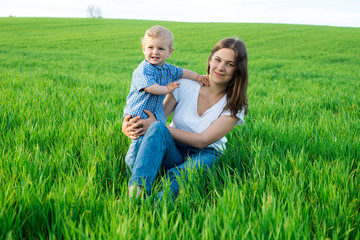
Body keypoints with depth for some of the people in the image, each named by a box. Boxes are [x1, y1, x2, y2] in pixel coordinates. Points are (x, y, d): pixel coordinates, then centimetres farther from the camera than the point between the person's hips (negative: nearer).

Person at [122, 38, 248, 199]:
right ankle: (136, 193, -50)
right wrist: (128, 126, -31)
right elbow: (158, 117, -7)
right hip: (172, 153, 2)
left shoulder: (235, 106, -8)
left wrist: (155, 126, -24)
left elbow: (203, 141, -17)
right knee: (157, 128, -33)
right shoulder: (185, 86, -3)